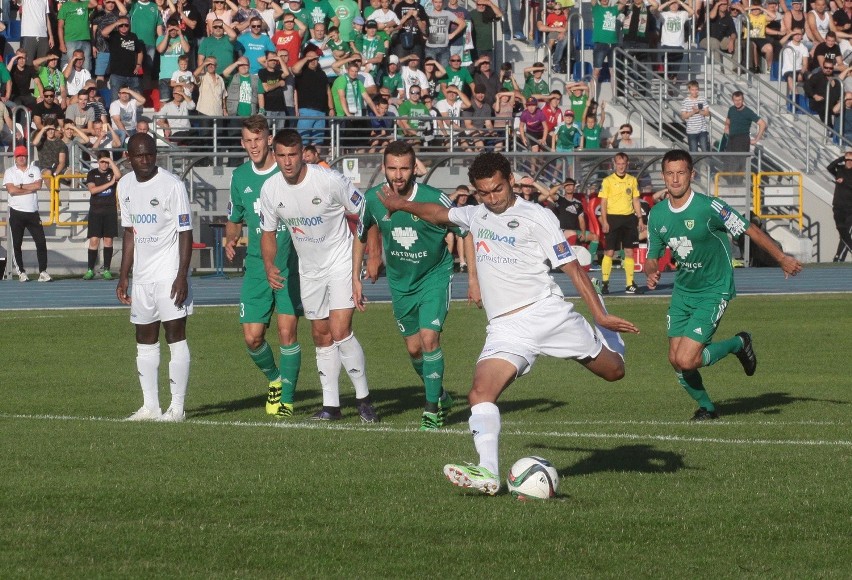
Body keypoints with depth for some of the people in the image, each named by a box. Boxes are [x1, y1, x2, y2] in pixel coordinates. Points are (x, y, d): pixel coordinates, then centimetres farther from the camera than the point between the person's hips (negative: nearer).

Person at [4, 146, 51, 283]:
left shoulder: (34, 170, 8)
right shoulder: (9, 172, 2)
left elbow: (38, 185, -9)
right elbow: (11, 190, -13)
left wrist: (20, 187, -11)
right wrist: (30, 188, -10)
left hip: (33, 212, 1)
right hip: (16, 213, -1)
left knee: (41, 242, -5)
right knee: (17, 243, 2)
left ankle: (43, 271, -3)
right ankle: (21, 271, 11)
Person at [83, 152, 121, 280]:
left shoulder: (112, 172, 6)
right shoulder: (92, 173, 5)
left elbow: (118, 175, -18)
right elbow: (92, 190, -9)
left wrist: (111, 161, -14)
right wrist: (109, 184, -11)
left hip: (110, 211, 1)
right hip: (95, 211, -1)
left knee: (108, 240, 2)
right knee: (94, 240, -6)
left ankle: (106, 270, 6)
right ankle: (90, 270, -2)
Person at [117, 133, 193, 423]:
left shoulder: (172, 184, -11)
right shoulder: (125, 185, 9)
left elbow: (185, 232, -11)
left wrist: (182, 276, -18)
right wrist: (123, 276, 14)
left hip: (169, 275, -7)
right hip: (141, 276, 7)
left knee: (176, 338, -6)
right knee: (145, 340, 8)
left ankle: (177, 407, -3)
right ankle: (150, 406, 13)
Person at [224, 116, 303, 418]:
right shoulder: (240, 177, 8)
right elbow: (234, 219, 22)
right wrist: (230, 240, 2)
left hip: (290, 265, -4)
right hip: (256, 266, 4)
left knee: (287, 332, -9)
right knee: (252, 337, 0)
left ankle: (286, 399, 2)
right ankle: (274, 378, 29)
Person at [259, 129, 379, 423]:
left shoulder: (329, 180, -22)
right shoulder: (270, 189, -7)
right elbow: (268, 232, 7)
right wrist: (269, 266, -9)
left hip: (341, 262, -5)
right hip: (309, 269, 5)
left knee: (340, 331, -16)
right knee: (321, 336, 10)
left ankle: (364, 398, -3)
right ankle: (331, 405, 18)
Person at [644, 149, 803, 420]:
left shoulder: (709, 207, -20)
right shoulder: (657, 215, -2)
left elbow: (750, 230, -11)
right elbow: (652, 257, 9)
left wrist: (782, 258, -9)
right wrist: (651, 272, -14)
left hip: (713, 291, -6)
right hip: (682, 292, 6)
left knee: (686, 360, -16)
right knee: (675, 359, 3)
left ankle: (738, 344, 11)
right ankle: (706, 407, 30)